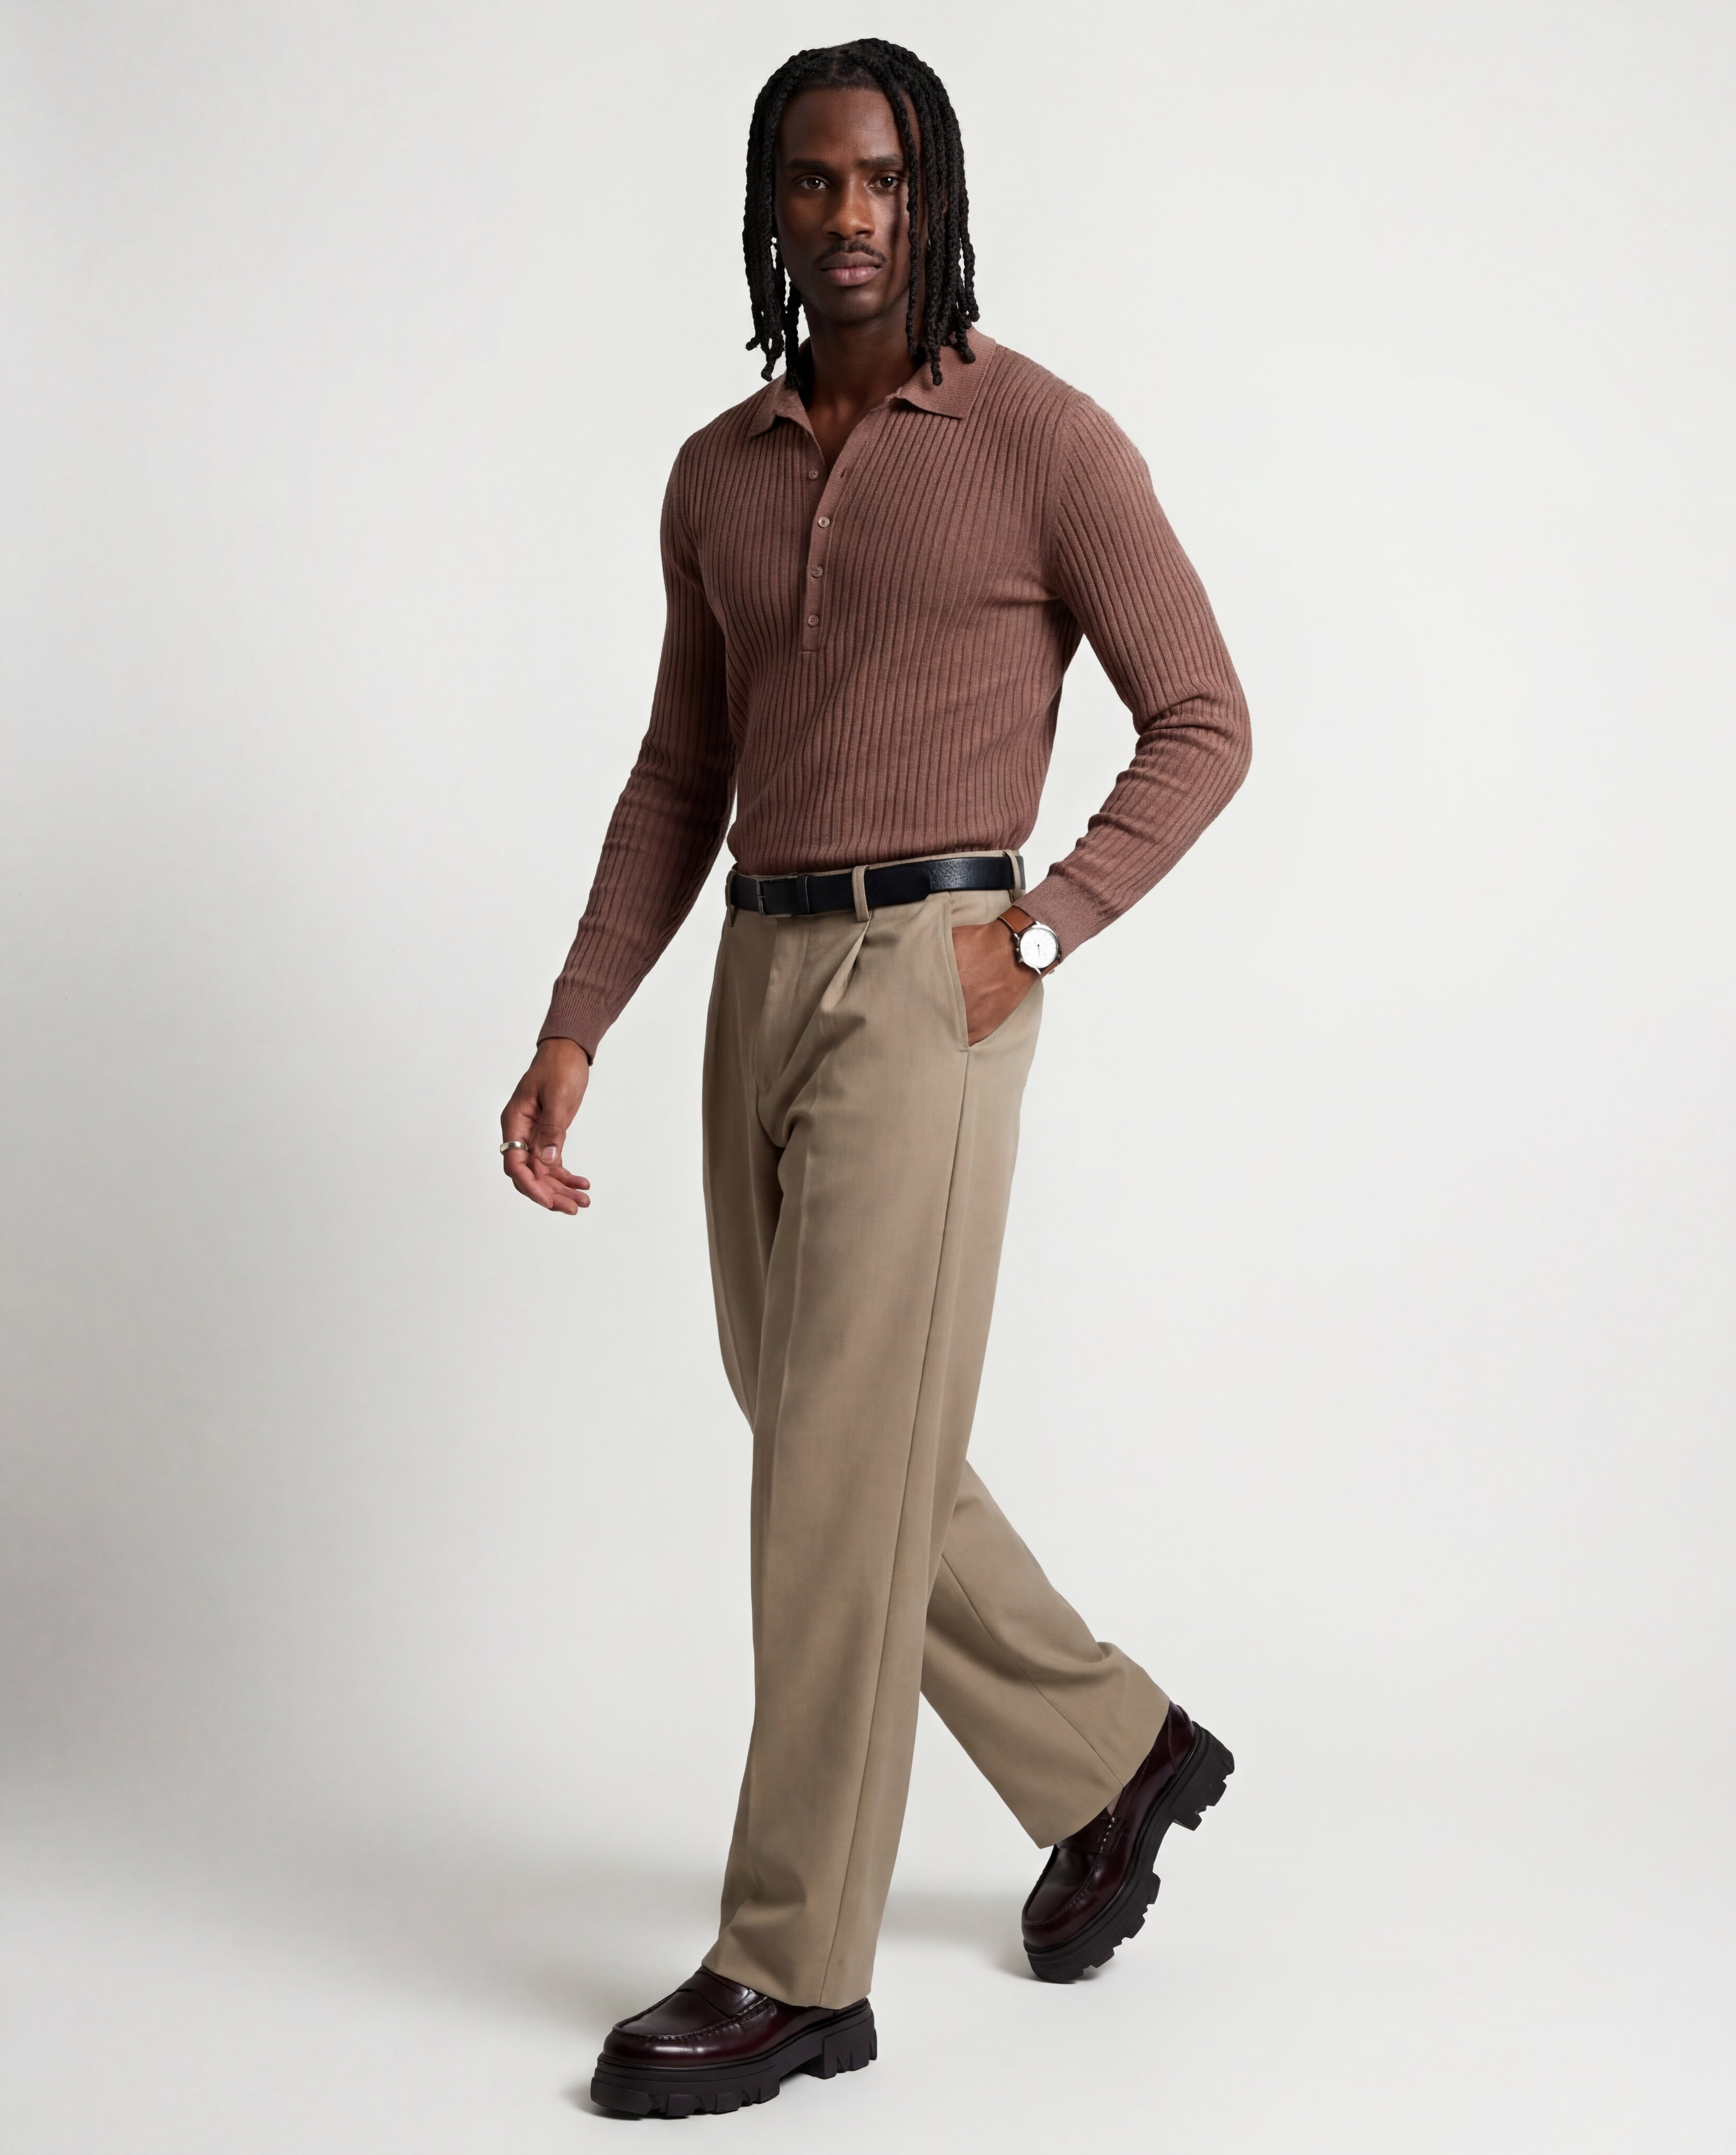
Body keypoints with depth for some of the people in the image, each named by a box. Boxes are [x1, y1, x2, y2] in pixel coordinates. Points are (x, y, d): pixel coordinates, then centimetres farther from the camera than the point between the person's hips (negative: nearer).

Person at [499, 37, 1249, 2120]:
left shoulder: (1045, 439, -5)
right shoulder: (718, 475, 12)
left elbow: (1203, 724, -3)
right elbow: (681, 774, 15)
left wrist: (1031, 936, -13)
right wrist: (572, 1031, 7)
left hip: (927, 981, -7)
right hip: (761, 981, 7)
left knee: (841, 1473, -6)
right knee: (831, 1443, 13)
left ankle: (795, 1966, 5)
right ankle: (1113, 1757, 32)